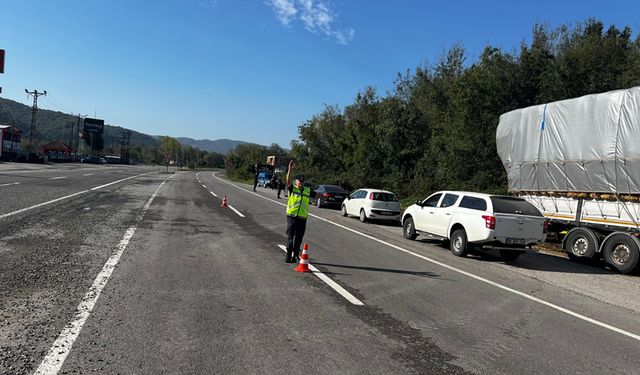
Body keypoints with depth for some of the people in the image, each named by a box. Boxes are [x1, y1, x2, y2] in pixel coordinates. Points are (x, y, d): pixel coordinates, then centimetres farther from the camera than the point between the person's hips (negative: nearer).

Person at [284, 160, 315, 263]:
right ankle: (289, 255, -6)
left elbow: (317, 194, 24)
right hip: (292, 216, -4)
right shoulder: (292, 188, 0)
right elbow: (288, 181, -17)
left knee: (299, 238, 10)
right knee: (290, 236, -7)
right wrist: (290, 169, -30)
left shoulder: (308, 191, 12)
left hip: (302, 217, 4)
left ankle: (295, 254, 21)